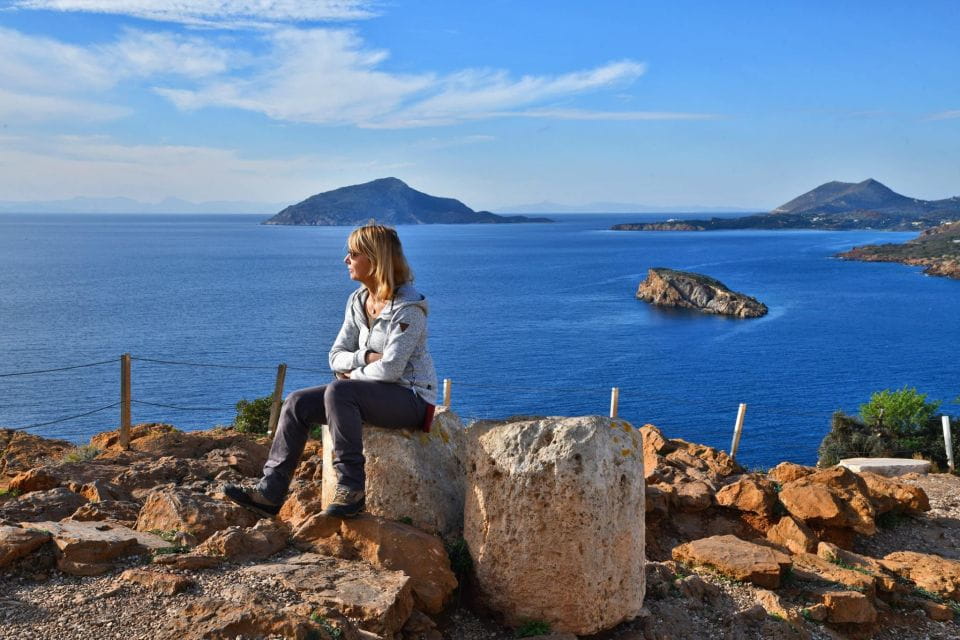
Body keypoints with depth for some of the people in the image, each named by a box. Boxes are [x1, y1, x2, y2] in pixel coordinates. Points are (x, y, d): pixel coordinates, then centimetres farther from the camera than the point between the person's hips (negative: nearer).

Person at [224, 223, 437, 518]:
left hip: (411, 397, -8)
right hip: (371, 393, 8)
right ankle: (270, 492, -11)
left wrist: (352, 374, -7)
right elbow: (336, 357, 6)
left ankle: (351, 489, -27)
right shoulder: (357, 301, 8)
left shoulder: (408, 307, -16)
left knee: (338, 391, -34)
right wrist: (367, 357, -13)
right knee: (297, 403, -10)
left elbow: (391, 369, -23)